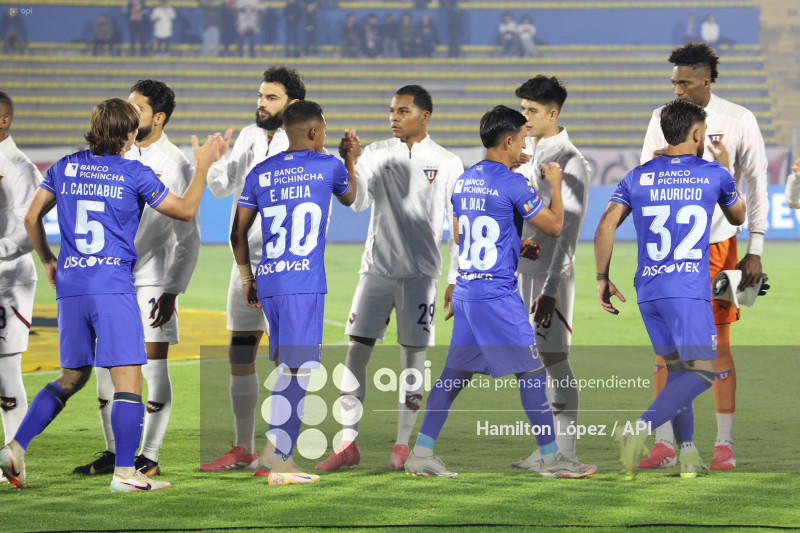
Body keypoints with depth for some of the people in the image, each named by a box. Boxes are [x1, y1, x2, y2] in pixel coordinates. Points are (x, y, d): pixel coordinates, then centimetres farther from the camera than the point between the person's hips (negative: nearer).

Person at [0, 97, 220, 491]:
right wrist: (203, 166, 18)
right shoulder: (134, 174, -3)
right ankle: (124, 473, -9)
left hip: (70, 286, 6)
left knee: (72, 377, 18)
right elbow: (185, 210, 6)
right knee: (128, 381, -3)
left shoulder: (65, 168, 10)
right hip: (113, 287, -6)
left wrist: (47, 261, 28)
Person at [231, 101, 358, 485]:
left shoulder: (260, 174, 12)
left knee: (288, 368, 14)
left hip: (268, 282, 5)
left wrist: (246, 277, 27)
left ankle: (280, 454, 13)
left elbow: (238, 233, 16)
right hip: (304, 284, -5)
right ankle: (276, 459, -14)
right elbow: (349, 198, 26)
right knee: (298, 370, -7)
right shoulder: (329, 167, 2)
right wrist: (351, 161, 42)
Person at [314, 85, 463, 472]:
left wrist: (456, 279, -1)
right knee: (355, 352, -4)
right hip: (377, 268, 2)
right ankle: (348, 444, 0)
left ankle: (402, 444, 9)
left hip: (420, 274, -2)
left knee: (413, 357, 1)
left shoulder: (447, 164, 1)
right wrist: (350, 163, -24)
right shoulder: (376, 154, 6)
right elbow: (357, 202, -8)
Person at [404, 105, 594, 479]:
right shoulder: (512, 184, -13)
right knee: (531, 371, -1)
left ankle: (421, 453, 6)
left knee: (454, 372, 9)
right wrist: (555, 184, 8)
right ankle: (551, 458, 1)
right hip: (498, 293, -8)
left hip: (465, 290, 8)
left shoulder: (464, 181, 11)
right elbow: (554, 225, -5)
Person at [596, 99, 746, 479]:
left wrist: (602, 278, 10)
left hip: (647, 290, 5)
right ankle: (640, 431, -23)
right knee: (702, 371, -4)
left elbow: (606, 226, 1)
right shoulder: (714, 174, 3)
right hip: (689, 289, -5)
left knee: (676, 369, 16)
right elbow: (737, 217, 22)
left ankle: (688, 455, 11)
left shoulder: (638, 177, 9)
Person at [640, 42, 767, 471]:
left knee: (718, 342, 0)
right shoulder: (662, 119, 6)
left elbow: (757, 187, 0)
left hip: (717, 246, -2)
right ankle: (664, 443, 4)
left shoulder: (738, 121, -2)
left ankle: (724, 444, 7)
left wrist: (755, 251, -3)